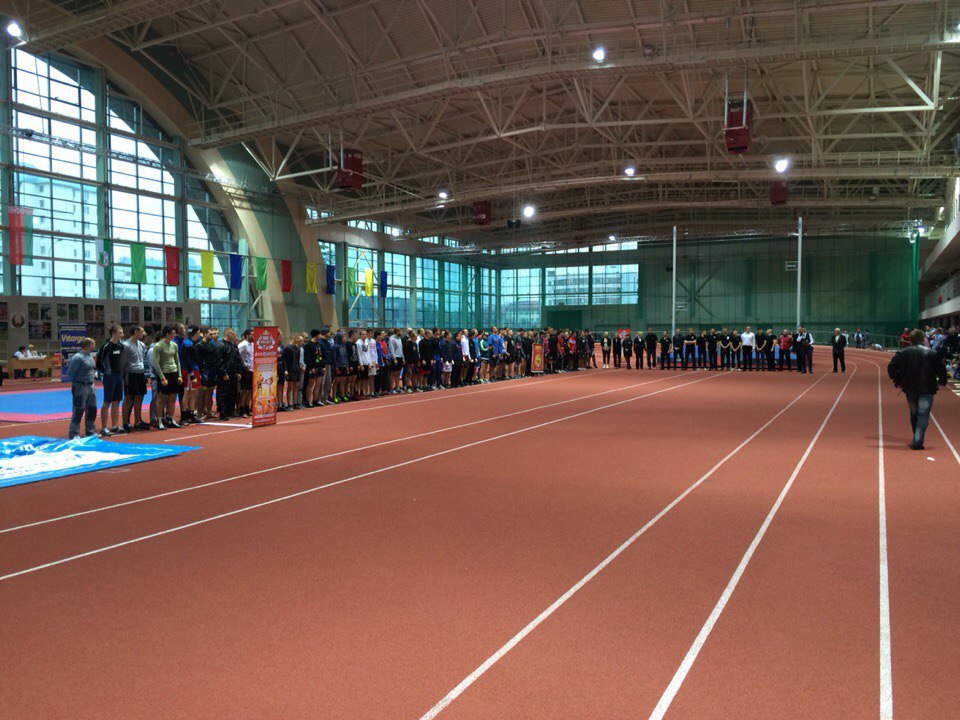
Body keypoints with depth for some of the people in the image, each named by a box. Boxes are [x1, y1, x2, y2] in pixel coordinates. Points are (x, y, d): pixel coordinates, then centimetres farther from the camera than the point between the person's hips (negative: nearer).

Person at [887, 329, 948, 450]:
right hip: (927, 390, -3)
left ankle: (917, 439, 27)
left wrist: (897, 381, 6)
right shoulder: (931, 353, -4)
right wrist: (940, 382, 11)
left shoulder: (902, 353, 1)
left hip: (909, 389, 3)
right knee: (923, 415, -2)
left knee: (914, 414, 18)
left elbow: (891, 367, -3)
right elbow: (942, 369, -5)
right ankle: (917, 441, -12)